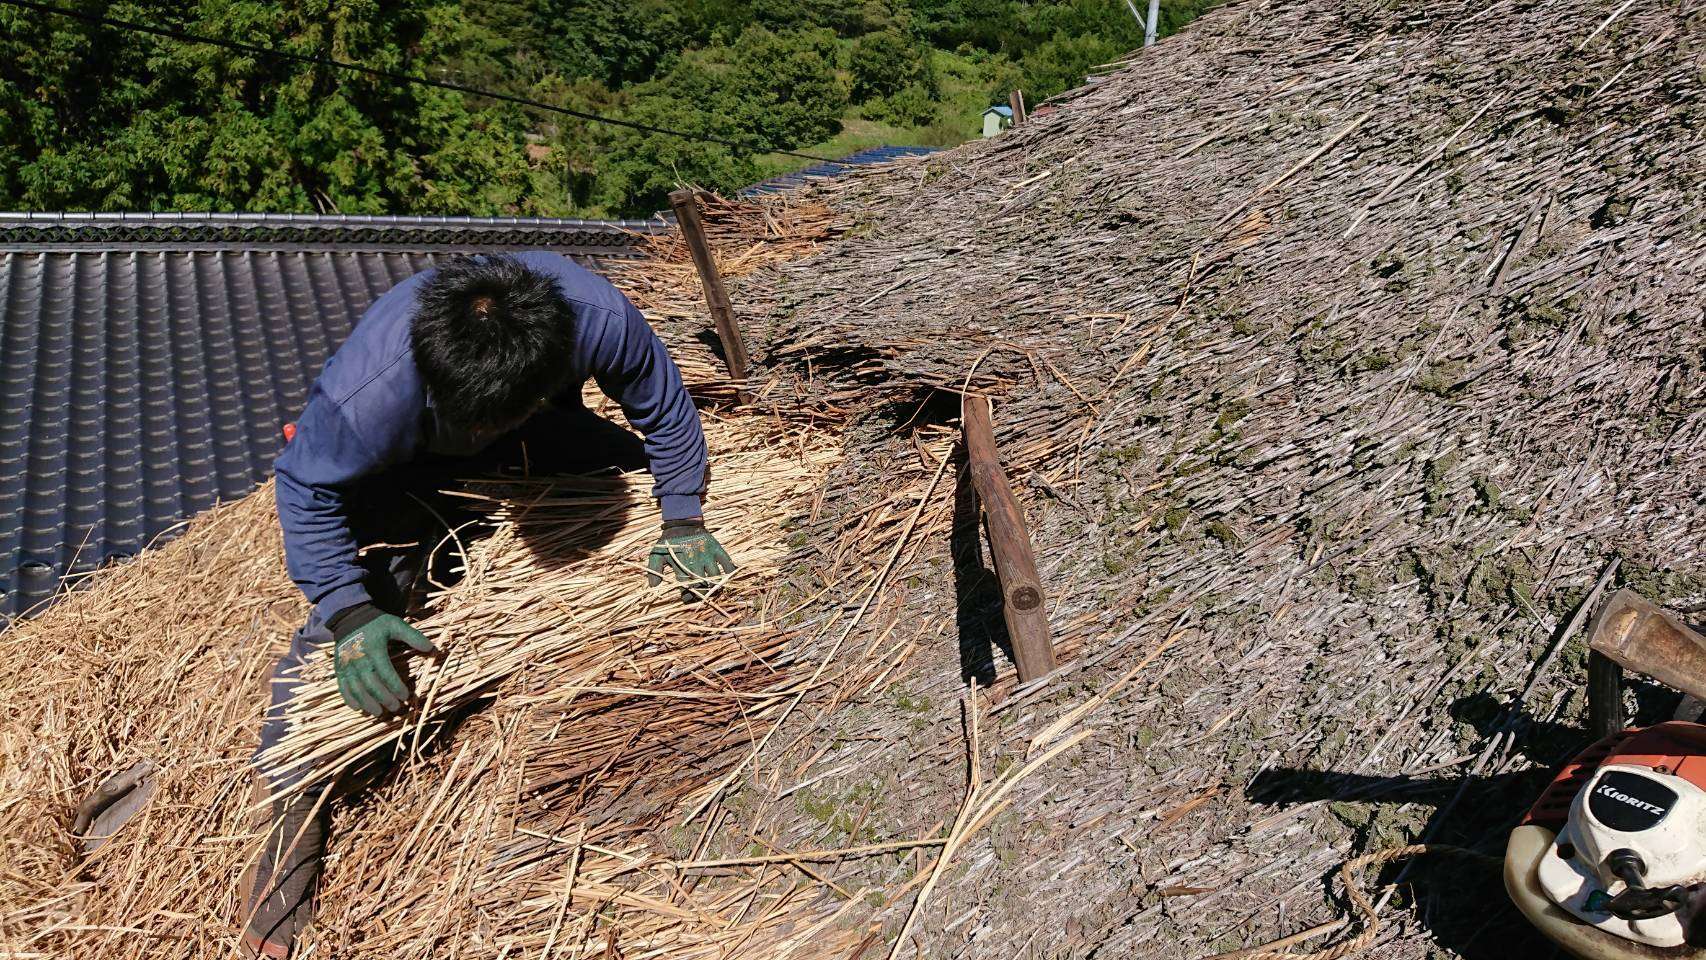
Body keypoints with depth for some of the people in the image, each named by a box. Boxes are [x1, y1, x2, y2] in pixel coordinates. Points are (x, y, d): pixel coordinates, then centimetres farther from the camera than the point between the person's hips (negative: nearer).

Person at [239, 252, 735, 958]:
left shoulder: (600, 318, -39)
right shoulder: (368, 391, -44)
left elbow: (662, 409, -17)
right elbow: (306, 486, -23)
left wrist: (683, 523, -10)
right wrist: (350, 612, -32)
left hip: (538, 439, 3)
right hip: (404, 468, -3)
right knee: (344, 622, -13)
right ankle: (293, 806, 1)